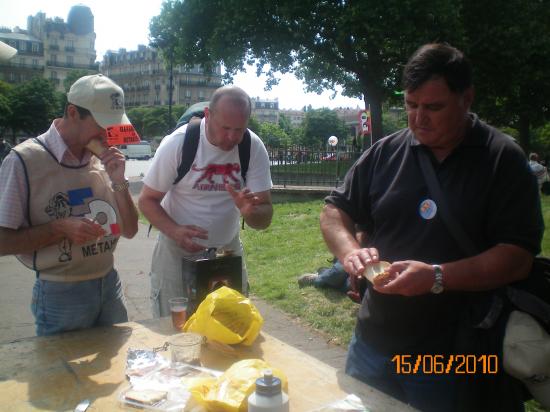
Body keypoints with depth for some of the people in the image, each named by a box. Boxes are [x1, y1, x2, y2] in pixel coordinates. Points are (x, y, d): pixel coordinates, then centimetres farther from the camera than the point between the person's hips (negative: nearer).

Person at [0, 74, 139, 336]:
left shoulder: (103, 160, 2)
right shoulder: (24, 160, -13)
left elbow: (129, 231, 4)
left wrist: (119, 183, -10)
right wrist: (60, 228, -22)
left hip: (109, 285, 5)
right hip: (60, 295, -5)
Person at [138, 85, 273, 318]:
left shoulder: (254, 147, -13)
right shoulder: (177, 143, -19)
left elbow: (265, 216, -12)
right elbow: (147, 200, -10)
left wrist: (250, 211, -35)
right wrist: (175, 231, -29)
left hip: (228, 251, 2)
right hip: (177, 251, -2)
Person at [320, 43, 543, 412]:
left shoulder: (503, 158, -8)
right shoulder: (385, 152, 1)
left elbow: (518, 257, -14)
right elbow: (334, 211, 6)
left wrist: (437, 277, -26)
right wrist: (350, 251, -14)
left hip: (454, 356, -3)